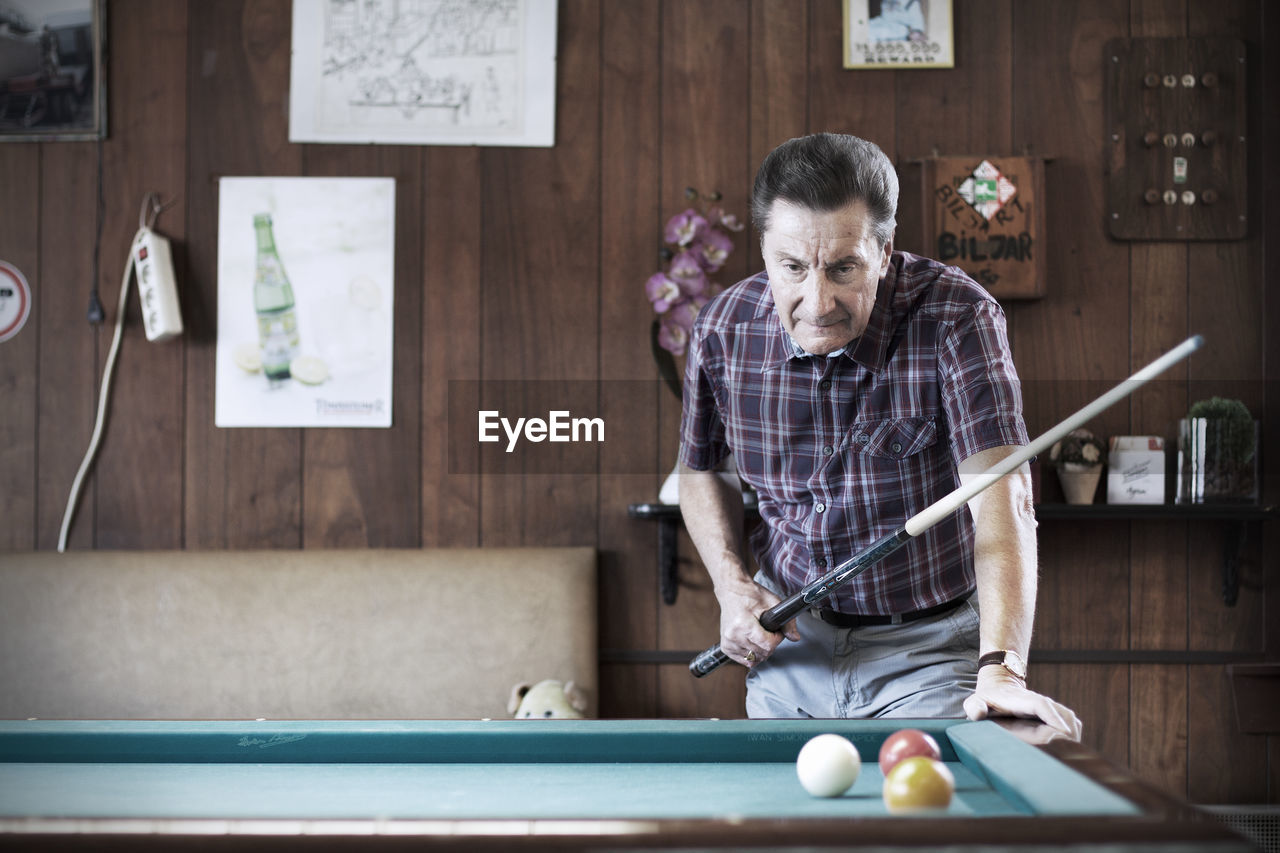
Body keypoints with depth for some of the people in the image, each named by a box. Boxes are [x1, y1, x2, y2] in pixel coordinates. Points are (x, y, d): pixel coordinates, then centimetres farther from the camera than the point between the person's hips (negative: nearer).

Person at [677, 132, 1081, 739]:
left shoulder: (957, 317, -23)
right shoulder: (721, 330, -10)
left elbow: (1001, 499, -33)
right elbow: (700, 469, 10)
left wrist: (1001, 666, -46)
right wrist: (732, 585, -8)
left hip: (930, 648, -3)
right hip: (790, 645, 3)